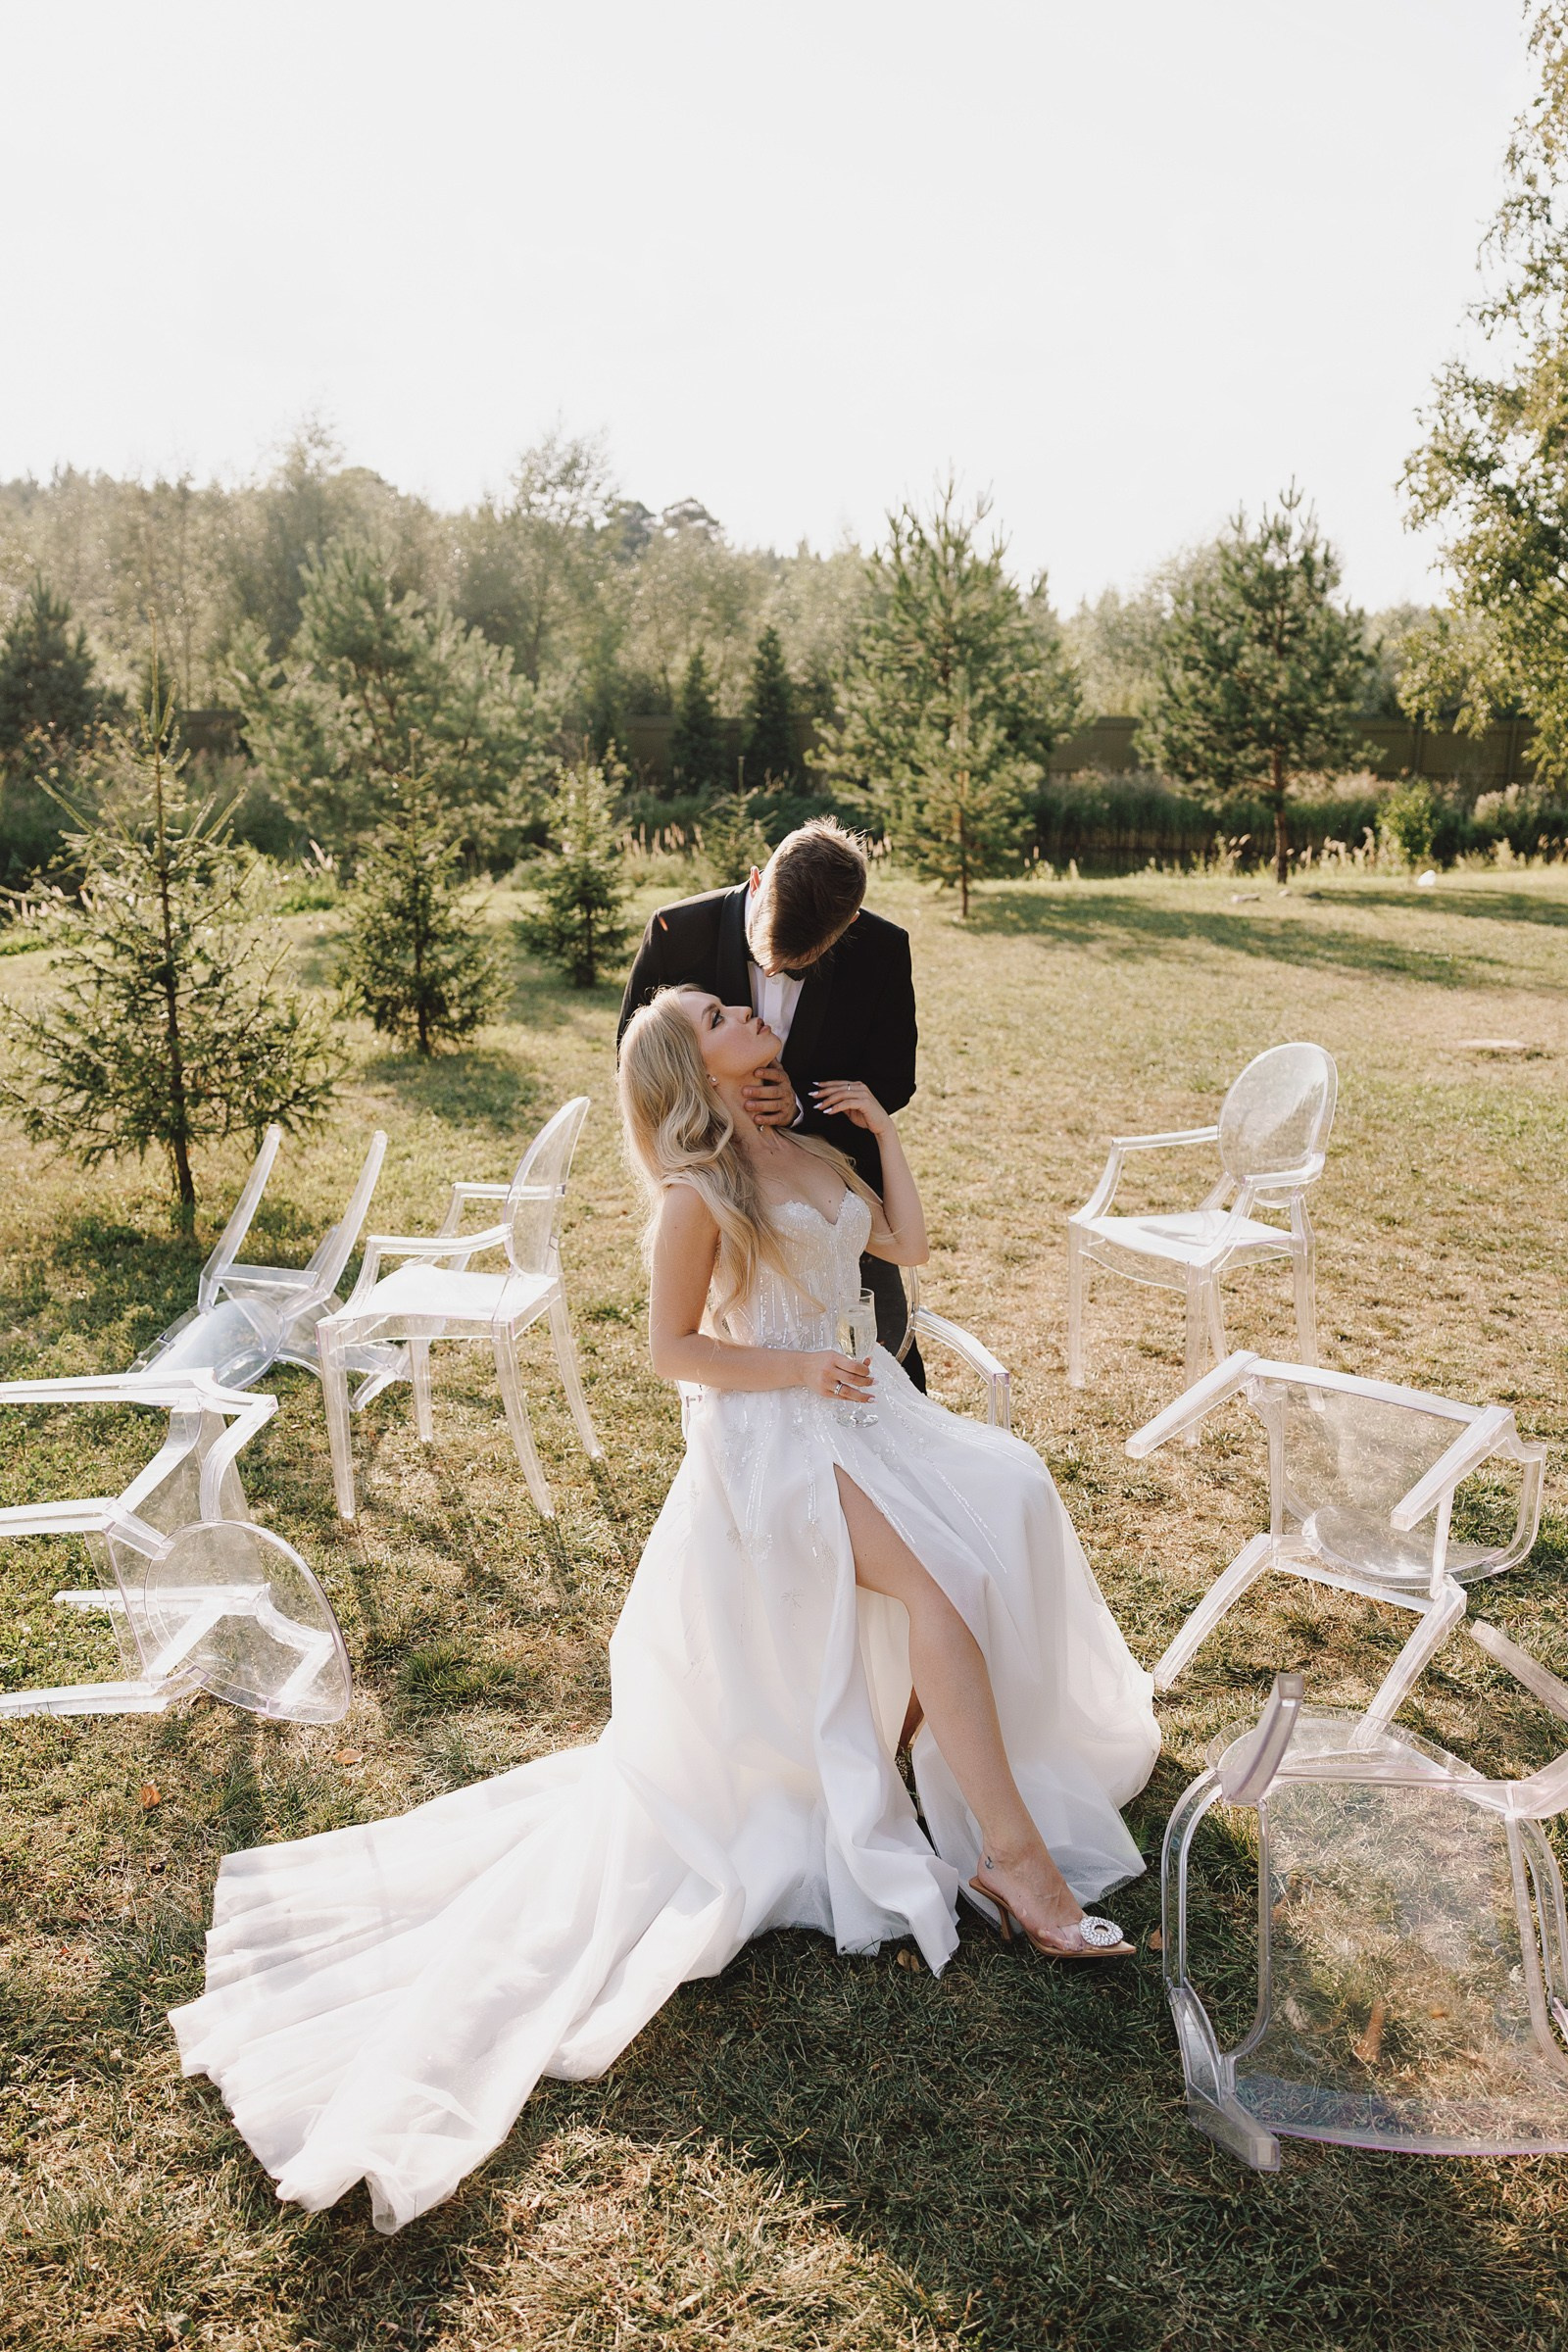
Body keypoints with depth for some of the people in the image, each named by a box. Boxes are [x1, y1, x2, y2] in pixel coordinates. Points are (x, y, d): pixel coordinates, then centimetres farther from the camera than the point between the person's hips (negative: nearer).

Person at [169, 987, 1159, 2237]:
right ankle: (1014, 1857, -14)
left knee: (1007, 1495, -9)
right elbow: (673, 1348, -10)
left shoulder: (805, 1149, 12)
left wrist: (883, 1131, 9)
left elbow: (906, 1242, 14)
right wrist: (799, 1369, -16)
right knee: (939, 1576, -21)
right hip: (774, 1430, -8)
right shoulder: (696, 1192, -11)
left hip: (858, 1398, 8)